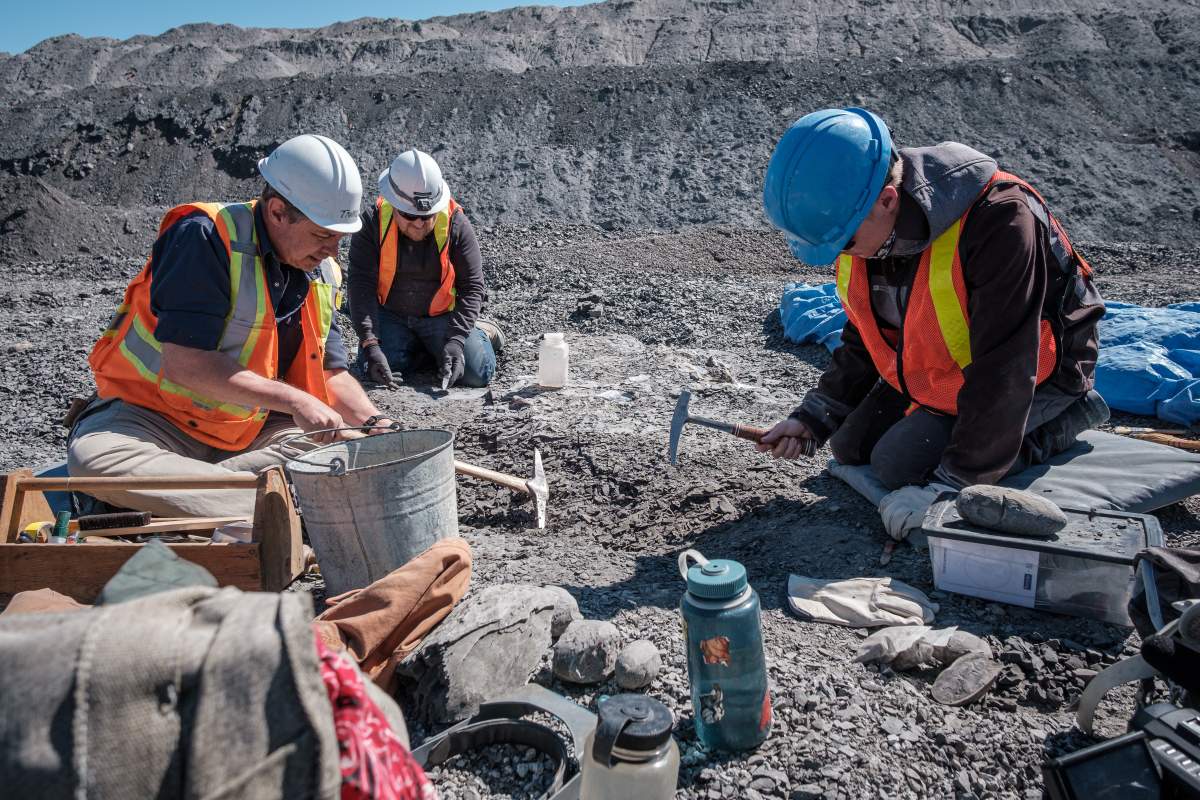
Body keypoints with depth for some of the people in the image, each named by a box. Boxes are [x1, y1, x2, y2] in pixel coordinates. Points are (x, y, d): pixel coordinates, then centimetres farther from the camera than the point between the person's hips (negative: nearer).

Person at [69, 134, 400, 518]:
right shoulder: (204, 237, -19)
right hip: (156, 415, -5)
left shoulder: (321, 273, 3)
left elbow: (331, 373, 8)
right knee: (94, 460, -36)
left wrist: (377, 424, -10)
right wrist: (292, 400, -29)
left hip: (249, 430, 5)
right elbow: (183, 363, -27)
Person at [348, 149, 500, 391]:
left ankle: (479, 333, 17)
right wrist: (370, 343, -29)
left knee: (477, 373, -18)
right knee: (376, 368, -22)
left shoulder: (456, 225, -14)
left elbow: (472, 287, -14)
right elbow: (361, 285, -18)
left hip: (440, 316, -1)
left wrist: (456, 339, -27)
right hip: (390, 315, 2)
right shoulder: (373, 223, -14)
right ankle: (422, 346, 9)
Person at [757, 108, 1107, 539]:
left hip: (1039, 369, -7)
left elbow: (1002, 371, -34)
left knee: (900, 463, -18)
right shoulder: (867, 227, -12)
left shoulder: (999, 221, -36)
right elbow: (865, 338, 3)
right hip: (941, 367, 7)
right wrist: (815, 416, -6)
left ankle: (1061, 421, -1)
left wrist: (951, 484, -31)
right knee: (850, 446, 4)